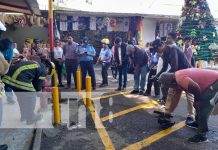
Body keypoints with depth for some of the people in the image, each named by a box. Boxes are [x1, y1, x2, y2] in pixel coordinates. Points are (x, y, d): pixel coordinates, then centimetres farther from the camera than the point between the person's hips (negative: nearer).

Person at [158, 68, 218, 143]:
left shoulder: (179, 78, -22)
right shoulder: (177, 80, 11)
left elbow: (196, 88, -32)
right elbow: (176, 97, 18)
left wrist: (197, 100, -11)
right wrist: (169, 111, 23)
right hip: (212, 83, 11)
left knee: (203, 107, -10)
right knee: (200, 104, 22)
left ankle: (201, 135, -4)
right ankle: (198, 123, 37)